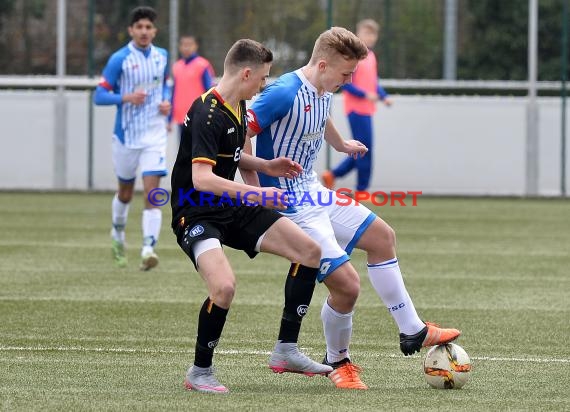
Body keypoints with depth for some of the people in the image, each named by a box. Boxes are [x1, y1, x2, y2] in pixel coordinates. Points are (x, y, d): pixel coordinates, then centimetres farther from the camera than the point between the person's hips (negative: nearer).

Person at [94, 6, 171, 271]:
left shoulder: (162, 57, 4)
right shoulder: (119, 59, -10)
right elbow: (100, 95, -10)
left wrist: (167, 102, 1)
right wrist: (126, 97, -25)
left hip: (155, 136, 2)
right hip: (126, 137, -2)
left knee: (152, 194, -14)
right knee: (125, 193, 16)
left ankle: (148, 249, -21)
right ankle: (118, 234, 44)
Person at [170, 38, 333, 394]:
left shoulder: (239, 107, 8)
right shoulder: (207, 115, -22)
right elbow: (202, 179, -31)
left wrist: (266, 166, 10)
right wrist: (256, 194, -30)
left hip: (234, 209, 9)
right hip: (196, 214, -9)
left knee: (310, 251, 0)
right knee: (225, 285, -32)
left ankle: (286, 351, 6)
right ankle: (200, 372, -9)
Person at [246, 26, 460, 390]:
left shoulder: (324, 92, 5)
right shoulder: (284, 93, -24)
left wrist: (342, 145, 49)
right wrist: (258, 191, -26)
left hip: (313, 192, 10)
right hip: (292, 208, -10)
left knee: (381, 236, 20)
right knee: (346, 284, -14)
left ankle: (413, 332, 30)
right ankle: (338, 361, 13)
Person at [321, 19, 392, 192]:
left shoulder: (371, 56, 15)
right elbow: (344, 83, -16)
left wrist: (384, 96, 6)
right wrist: (365, 95, -21)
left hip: (366, 110, 9)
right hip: (357, 109, -9)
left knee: (361, 151, 10)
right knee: (365, 151, -6)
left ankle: (331, 175, 20)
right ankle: (362, 190, 2)